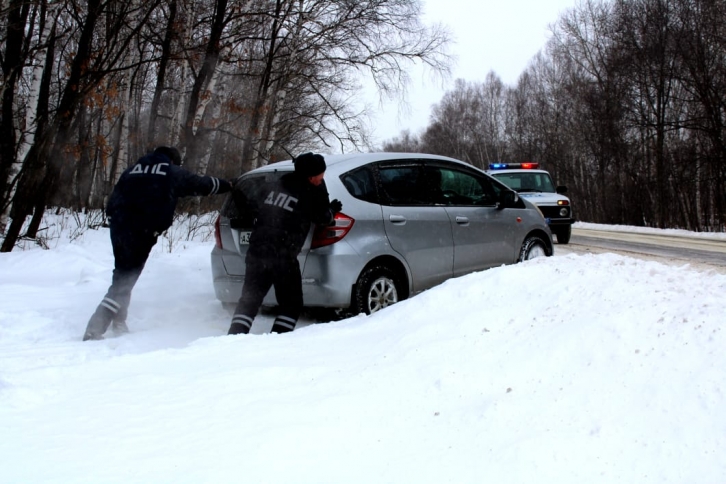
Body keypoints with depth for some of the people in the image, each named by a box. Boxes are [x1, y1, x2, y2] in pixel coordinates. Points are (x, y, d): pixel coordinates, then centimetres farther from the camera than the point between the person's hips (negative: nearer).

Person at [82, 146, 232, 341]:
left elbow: (112, 203, 19)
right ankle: (94, 330, -12)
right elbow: (202, 183, 25)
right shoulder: (173, 172, 12)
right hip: (142, 231, -5)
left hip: (119, 227, 6)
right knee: (124, 281, -5)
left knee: (123, 276, 21)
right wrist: (227, 185, 41)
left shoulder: (133, 169, 23)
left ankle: (118, 323, 26)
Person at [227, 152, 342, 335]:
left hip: (256, 251, 6)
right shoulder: (312, 192, -7)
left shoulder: (276, 184, 10)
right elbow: (322, 218, 3)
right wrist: (333, 209, 22)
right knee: (291, 304, 9)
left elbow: (257, 205, 20)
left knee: (249, 299, 13)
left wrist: (242, 201, 39)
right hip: (283, 257, -5)